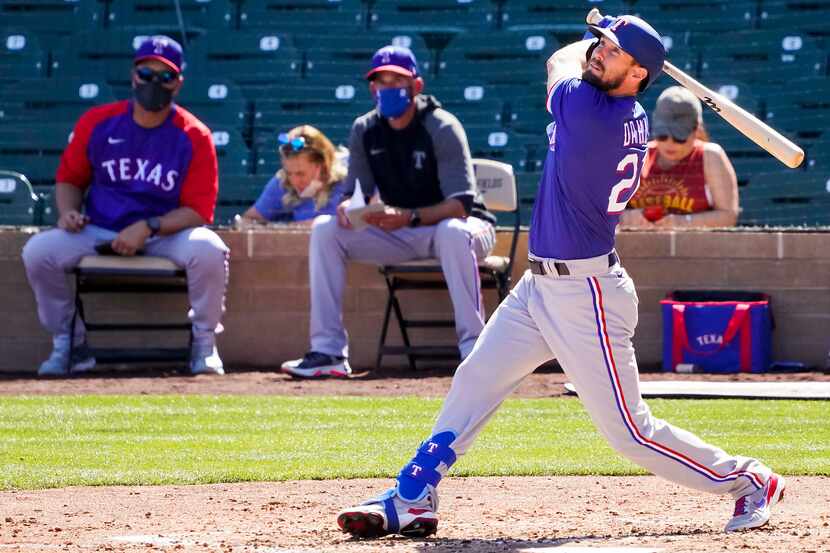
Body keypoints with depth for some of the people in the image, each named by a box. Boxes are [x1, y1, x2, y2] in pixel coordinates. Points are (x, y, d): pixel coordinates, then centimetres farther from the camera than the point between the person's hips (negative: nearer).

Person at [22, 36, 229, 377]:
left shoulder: (194, 137, -7)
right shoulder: (97, 122, 0)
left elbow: (198, 210, -10)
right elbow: (69, 179, 12)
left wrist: (148, 228, -24)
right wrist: (68, 212, -10)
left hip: (166, 234, -2)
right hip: (98, 231, 2)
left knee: (209, 251, -33)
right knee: (38, 251, -23)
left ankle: (203, 343, -9)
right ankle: (67, 343, -2)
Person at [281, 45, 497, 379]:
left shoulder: (442, 129, -17)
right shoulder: (365, 131, 0)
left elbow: (461, 204, -26)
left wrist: (410, 217, -41)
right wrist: (348, 209, -26)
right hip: (398, 237, 5)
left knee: (454, 232, -40)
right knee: (325, 229, -12)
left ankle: (473, 348, -37)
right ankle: (328, 351, -17)